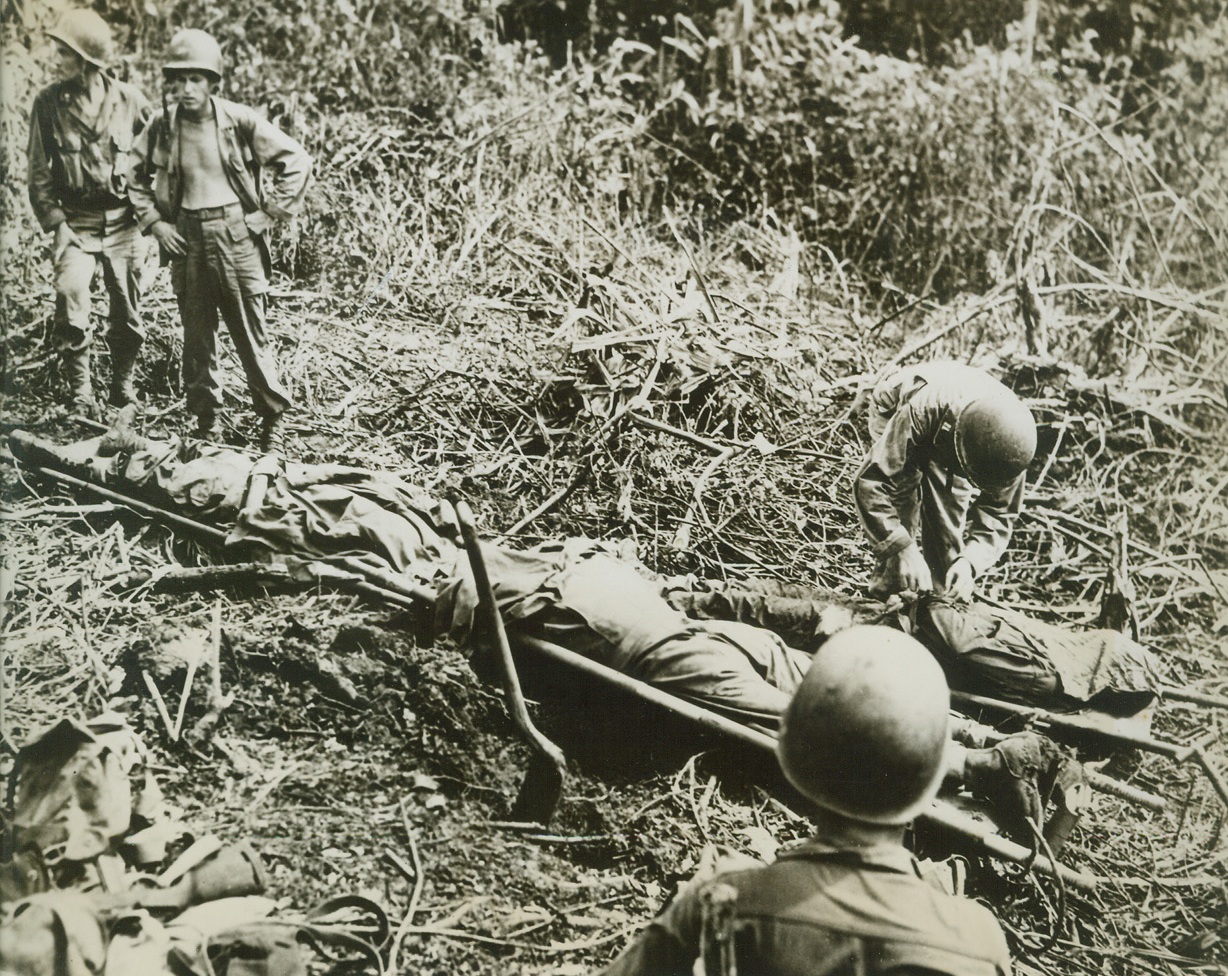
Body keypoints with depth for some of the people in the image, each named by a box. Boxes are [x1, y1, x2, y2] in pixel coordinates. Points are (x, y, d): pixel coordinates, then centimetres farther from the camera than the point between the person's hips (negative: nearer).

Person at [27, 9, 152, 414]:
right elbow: (38, 170, 0)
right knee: (71, 300, -19)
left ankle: (123, 387, 31)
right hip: (76, 223, -1)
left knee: (128, 316, 8)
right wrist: (56, 222, -9)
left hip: (123, 223, 1)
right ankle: (80, 392, -4)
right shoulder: (49, 102, -3)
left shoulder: (128, 100, -3)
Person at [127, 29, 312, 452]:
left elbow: (296, 161, -3)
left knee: (251, 335, 1)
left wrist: (267, 213, -6)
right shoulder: (162, 126, 0)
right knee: (196, 336, 9)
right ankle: (205, 423, 21)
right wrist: (153, 221, 4)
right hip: (187, 239, 3)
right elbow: (135, 174, 15)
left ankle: (272, 421, 14)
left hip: (236, 237, -3)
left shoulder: (240, 120, -8)